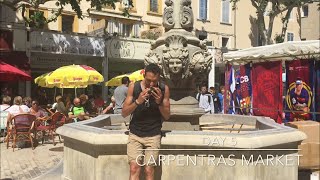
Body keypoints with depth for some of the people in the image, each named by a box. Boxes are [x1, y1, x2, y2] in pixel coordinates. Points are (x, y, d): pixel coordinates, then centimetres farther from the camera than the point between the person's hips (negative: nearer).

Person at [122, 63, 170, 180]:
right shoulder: (133, 87, -6)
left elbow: (167, 116, 2)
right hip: (135, 133, 0)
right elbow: (124, 113, -5)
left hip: (153, 135, 0)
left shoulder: (164, 89, -4)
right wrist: (138, 101, -22)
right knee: (134, 169, -9)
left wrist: (159, 103, -17)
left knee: (149, 170, -4)